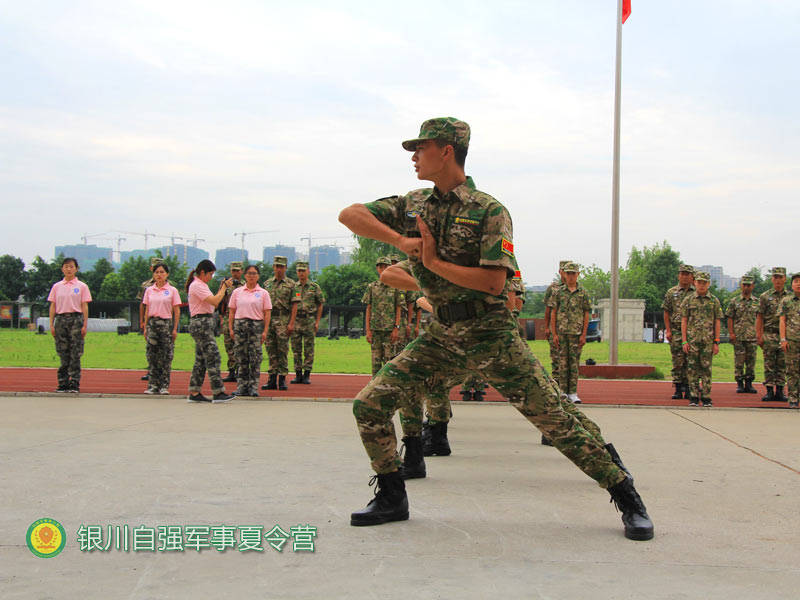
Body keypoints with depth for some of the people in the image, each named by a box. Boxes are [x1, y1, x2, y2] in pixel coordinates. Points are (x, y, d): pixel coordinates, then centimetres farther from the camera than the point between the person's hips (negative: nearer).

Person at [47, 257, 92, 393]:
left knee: (75, 354, -4)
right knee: (63, 353, 3)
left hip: (76, 319, -2)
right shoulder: (56, 286, 11)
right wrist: (51, 324, 3)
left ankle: (75, 383, -1)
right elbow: (52, 306, 10)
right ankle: (63, 383, 9)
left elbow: (85, 307, 2)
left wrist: (85, 325, -5)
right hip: (60, 319, 2)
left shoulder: (82, 286, 4)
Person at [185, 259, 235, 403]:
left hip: (204, 325, 11)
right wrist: (224, 287, -9)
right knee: (213, 357, -10)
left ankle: (194, 393, 12)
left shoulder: (201, 285, 18)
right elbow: (215, 301, -21)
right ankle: (218, 393, -10)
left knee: (201, 359, 10)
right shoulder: (197, 286, -13)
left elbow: (214, 302, 17)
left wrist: (222, 288, 9)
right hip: (201, 323, -11)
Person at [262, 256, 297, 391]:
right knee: (271, 350, 5)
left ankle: (282, 380, 1)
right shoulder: (267, 283, 14)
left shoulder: (291, 284, 1)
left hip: (283, 320, -4)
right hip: (269, 319, 4)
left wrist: (291, 323, -12)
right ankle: (272, 379, 9)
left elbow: (294, 305, -4)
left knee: (283, 350, -4)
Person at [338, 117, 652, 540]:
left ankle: (626, 497, 7)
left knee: (554, 418, -6)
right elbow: (350, 215, 0)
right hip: (441, 334, 5)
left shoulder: (489, 211, -9)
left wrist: (435, 262, -13)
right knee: (369, 405, -3)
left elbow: (493, 282, -19)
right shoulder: (413, 205, 8)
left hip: (490, 333, -5)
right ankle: (392, 498, 13)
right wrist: (400, 240, -14)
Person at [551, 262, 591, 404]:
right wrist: (554, 334, -1)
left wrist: (584, 335, -3)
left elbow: (586, 315, 5)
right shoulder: (559, 292, 6)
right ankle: (563, 392, 7)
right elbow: (553, 314, 5)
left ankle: (573, 393, 4)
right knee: (563, 362, 2)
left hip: (576, 333, 0)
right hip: (561, 332, 0)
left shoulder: (583, 293, 5)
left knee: (574, 362, 0)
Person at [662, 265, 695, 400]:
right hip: (676, 332, 0)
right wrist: (668, 330, -2)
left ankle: (688, 390, 7)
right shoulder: (671, 292, 7)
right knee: (677, 362, -1)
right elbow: (666, 312, 7)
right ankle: (678, 390, 4)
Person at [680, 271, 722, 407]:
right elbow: (684, 321, 4)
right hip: (692, 339, 0)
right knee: (692, 368, 1)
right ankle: (693, 397, 6)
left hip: (708, 340, 0)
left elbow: (717, 323, 6)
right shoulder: (688, 300, 5)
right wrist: (684, 341, -4)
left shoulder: (714, 301, 7)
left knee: (706, 368, 1)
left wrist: (716, 342, 1)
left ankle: (706, 397, 6)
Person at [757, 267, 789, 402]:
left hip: (785, 335, 2)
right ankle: (769, 391, 2)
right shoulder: (765, 297, 3)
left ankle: (779, 391, 9)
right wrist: (759, 335, -6)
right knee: (769, 364, -2)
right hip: (769, 336, -2)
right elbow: (759, 317, 2)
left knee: (782, 365, 4)